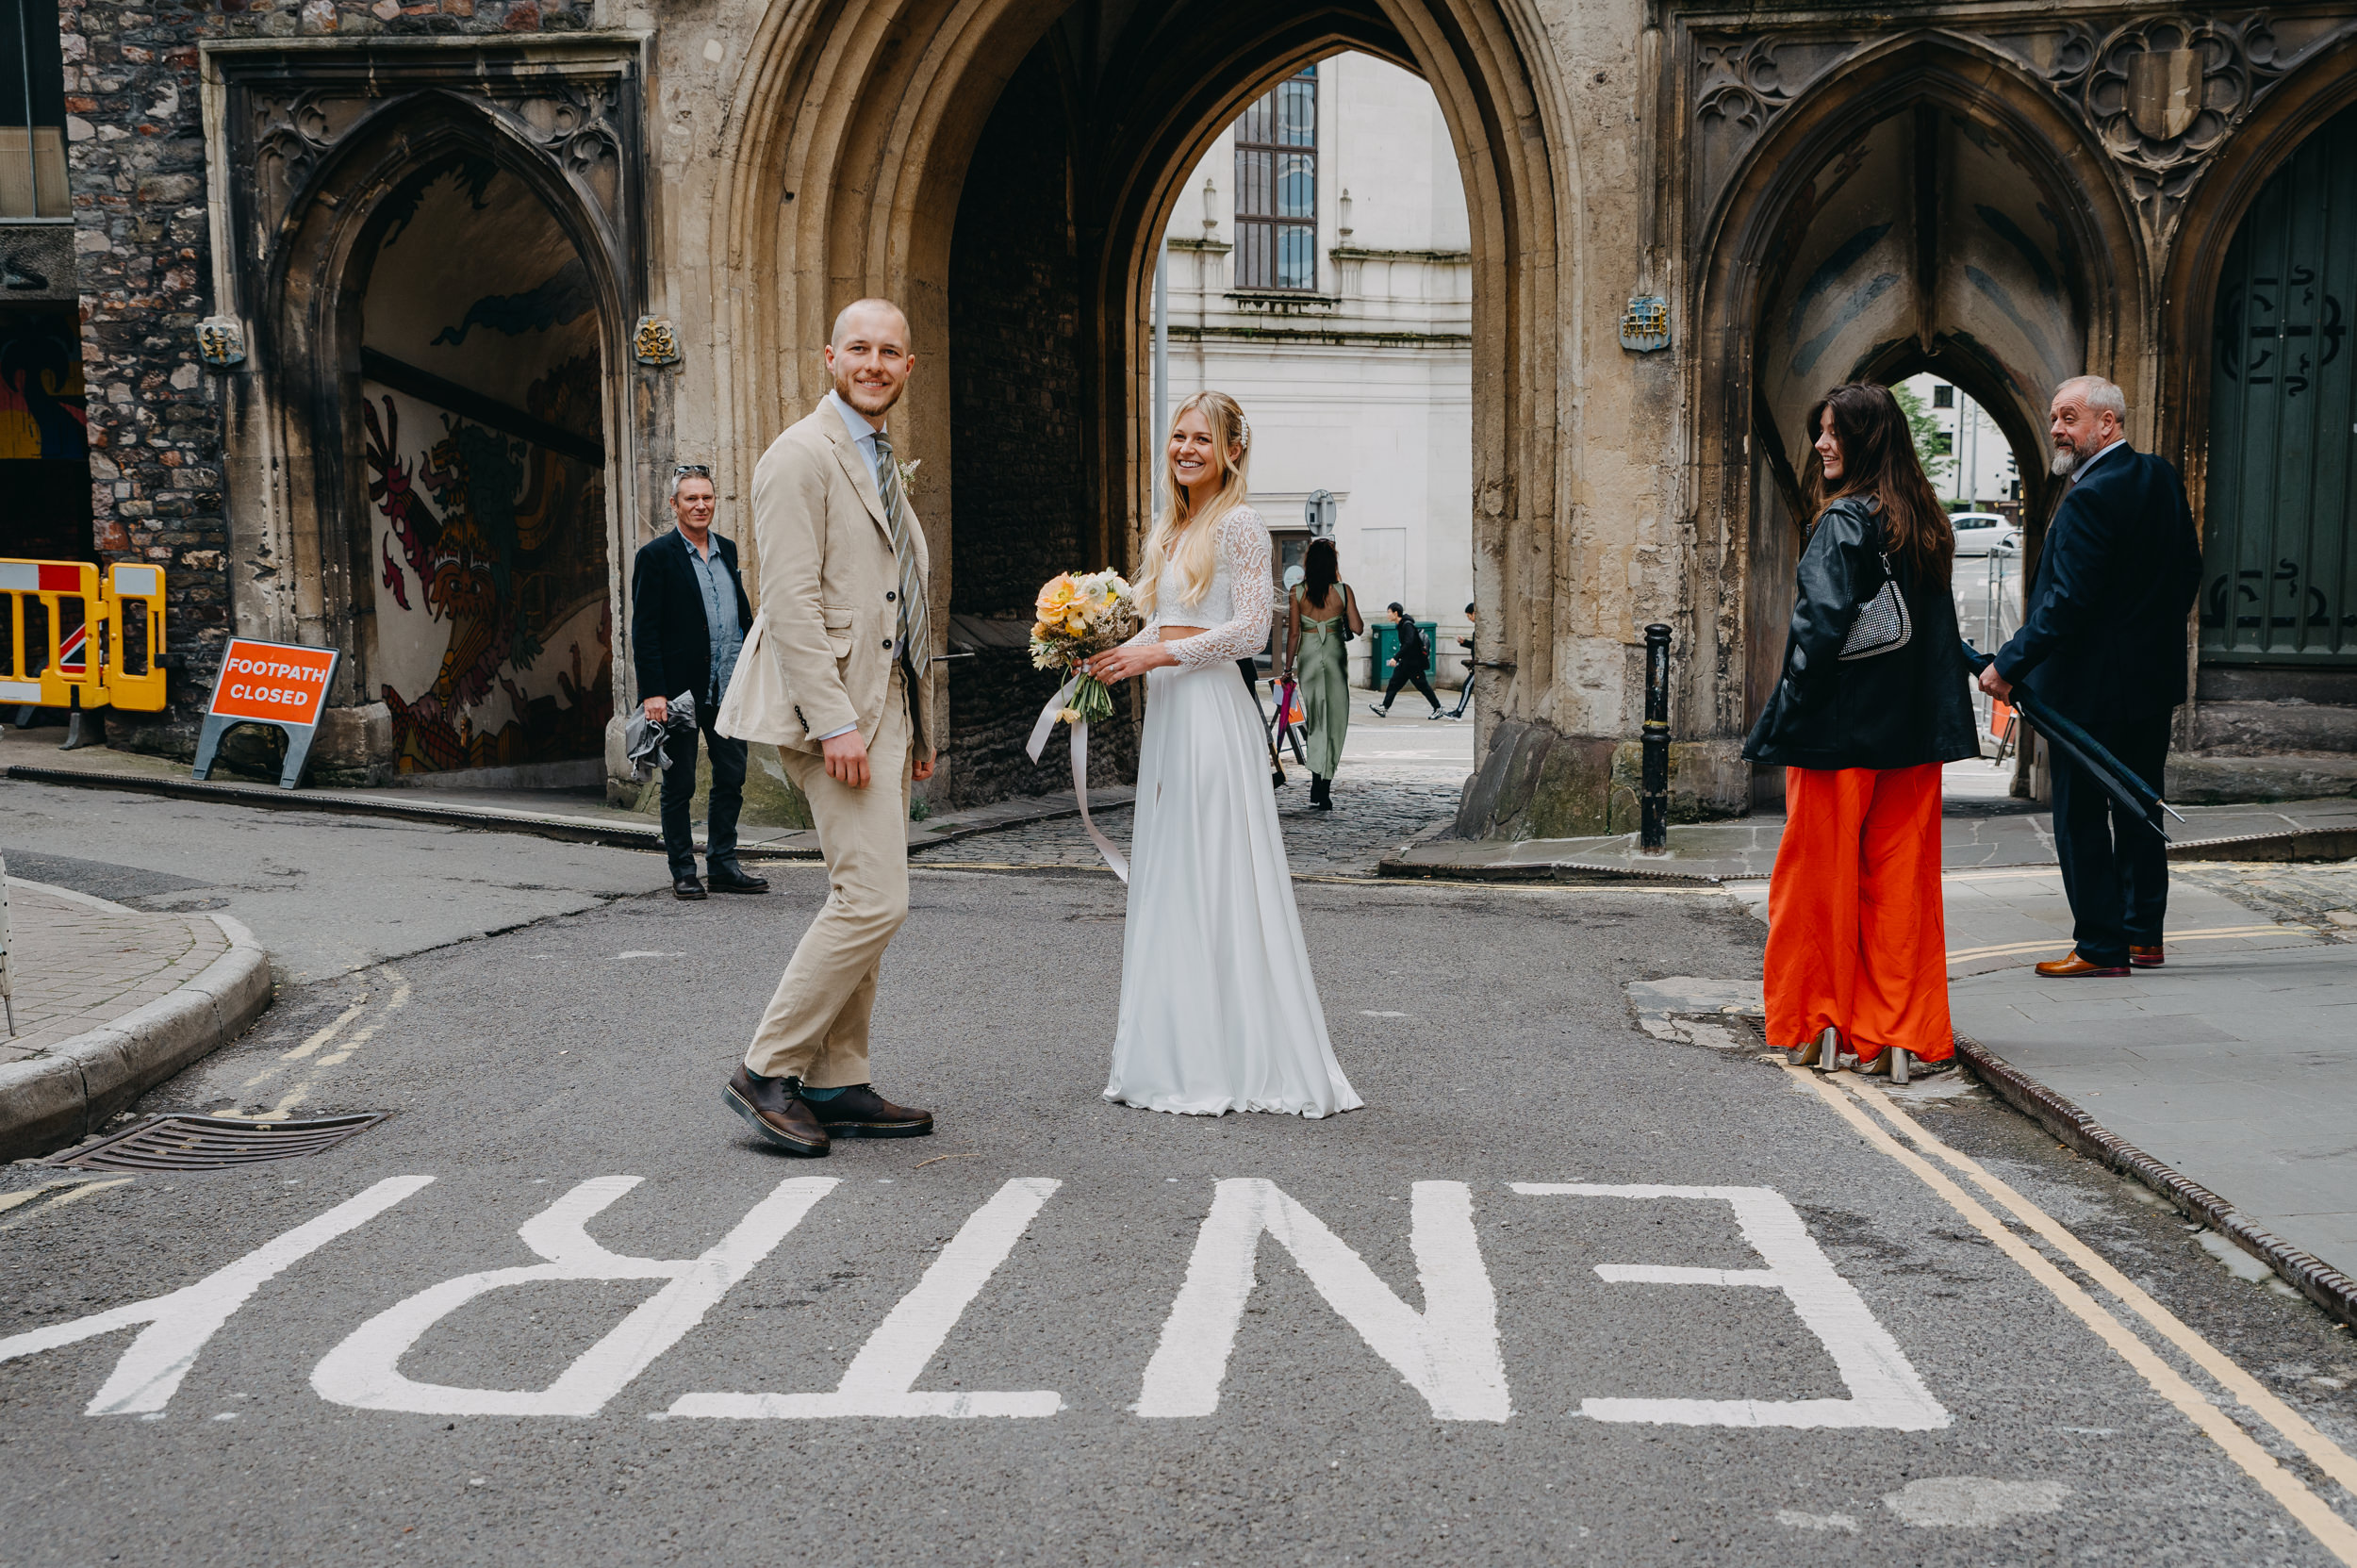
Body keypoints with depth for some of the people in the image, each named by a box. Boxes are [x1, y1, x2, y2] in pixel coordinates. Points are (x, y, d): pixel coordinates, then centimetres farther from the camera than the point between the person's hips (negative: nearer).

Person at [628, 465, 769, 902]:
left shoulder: (727, 549, 13)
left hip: (729, 689, 6)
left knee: (732, 779, 9)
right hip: (681, 687, -6)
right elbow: (644, 630, -9)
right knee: (679, 785, 4)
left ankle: (723, 865, 19)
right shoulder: (656, 555, -5)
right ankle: (683, 871, 12)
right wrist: (652, 692, -16)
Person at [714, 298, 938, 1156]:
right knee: (873, 899, -14)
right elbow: (790, 600, -17)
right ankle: (767, 1070, -3)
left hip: (884, 706, 10)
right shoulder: (802, 455, -9)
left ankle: (837, 1085, 17)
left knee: (862, 904, 10)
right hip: (835, 705, -9)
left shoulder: (880, 464, 21)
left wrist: (915, 725, 20)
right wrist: (834, 721, -23)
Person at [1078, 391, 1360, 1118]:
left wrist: (1156, 655, -14)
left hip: (1212, 709, -8)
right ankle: (1174, 1056, 14)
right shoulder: (1168, 529, 18)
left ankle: (1230, 1062, 2)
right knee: (1165, 879, 8)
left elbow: (1250, 628, -13)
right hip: (1165, 711, 8)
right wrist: (1113, 657, 4)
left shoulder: (1239, 524, -5)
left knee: (1216, 878, -6)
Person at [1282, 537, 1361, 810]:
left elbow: (1293, 633, -3)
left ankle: (1318, 784, 9)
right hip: (1334, 655, -1)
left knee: (1316, 720, 12)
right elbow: (1357, 629, -2)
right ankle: (1322, 790, -3)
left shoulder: (1297, 593, -3)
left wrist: (1289, 667, 4)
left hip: (1308, 657, 1)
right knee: (1334, 721, 3)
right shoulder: (1343, 591, -4)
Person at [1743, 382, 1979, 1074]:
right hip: (1910, 733, 7)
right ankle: (1896, 1032, 12)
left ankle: (1817, 1025, 12)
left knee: (1820, 875, 5)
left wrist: (1786, 719, -13)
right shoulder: (1923, 522, 11)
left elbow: (1823, 627, -20)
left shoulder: (1843, 522, -13)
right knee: (1900, 881, 9)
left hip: (1840, 730, -7)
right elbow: (1940, 632, 13)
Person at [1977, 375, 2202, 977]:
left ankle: (2100, 946, 4)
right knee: (2138, 808, 15)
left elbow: (2066, 603, -24)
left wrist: (2009, 665, -19)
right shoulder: (2163, 476, 7)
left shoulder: (2089, 498, -20)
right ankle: (2144, 935, 22)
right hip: (2154, 677, 9)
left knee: (2081, 815, 0)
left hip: (2091, 685, -9)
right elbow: (2189, 569, 16)